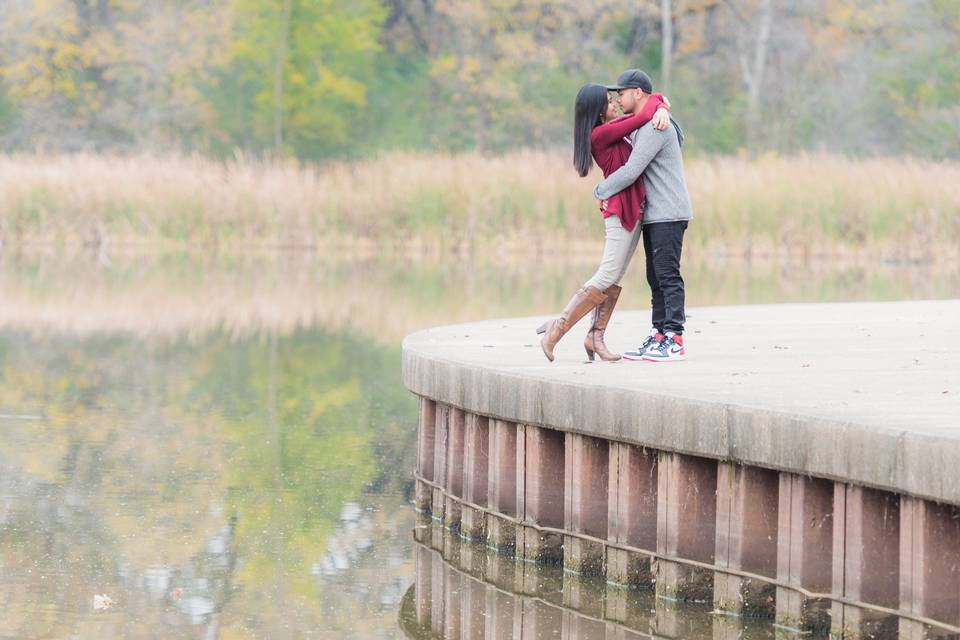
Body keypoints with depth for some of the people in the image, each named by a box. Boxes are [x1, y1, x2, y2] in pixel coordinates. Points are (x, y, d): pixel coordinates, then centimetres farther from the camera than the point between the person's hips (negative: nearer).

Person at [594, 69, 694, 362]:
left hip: (668, 215, -10)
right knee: (656, 279, 8)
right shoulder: (640, 127, 19)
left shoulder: (655, 127, -15)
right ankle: (658, 338, 9)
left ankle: (675, 341, -13)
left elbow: (630, 172, -18)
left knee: (668, 276, -11)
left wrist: (601, 192, -5)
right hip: (654, 215, 10)